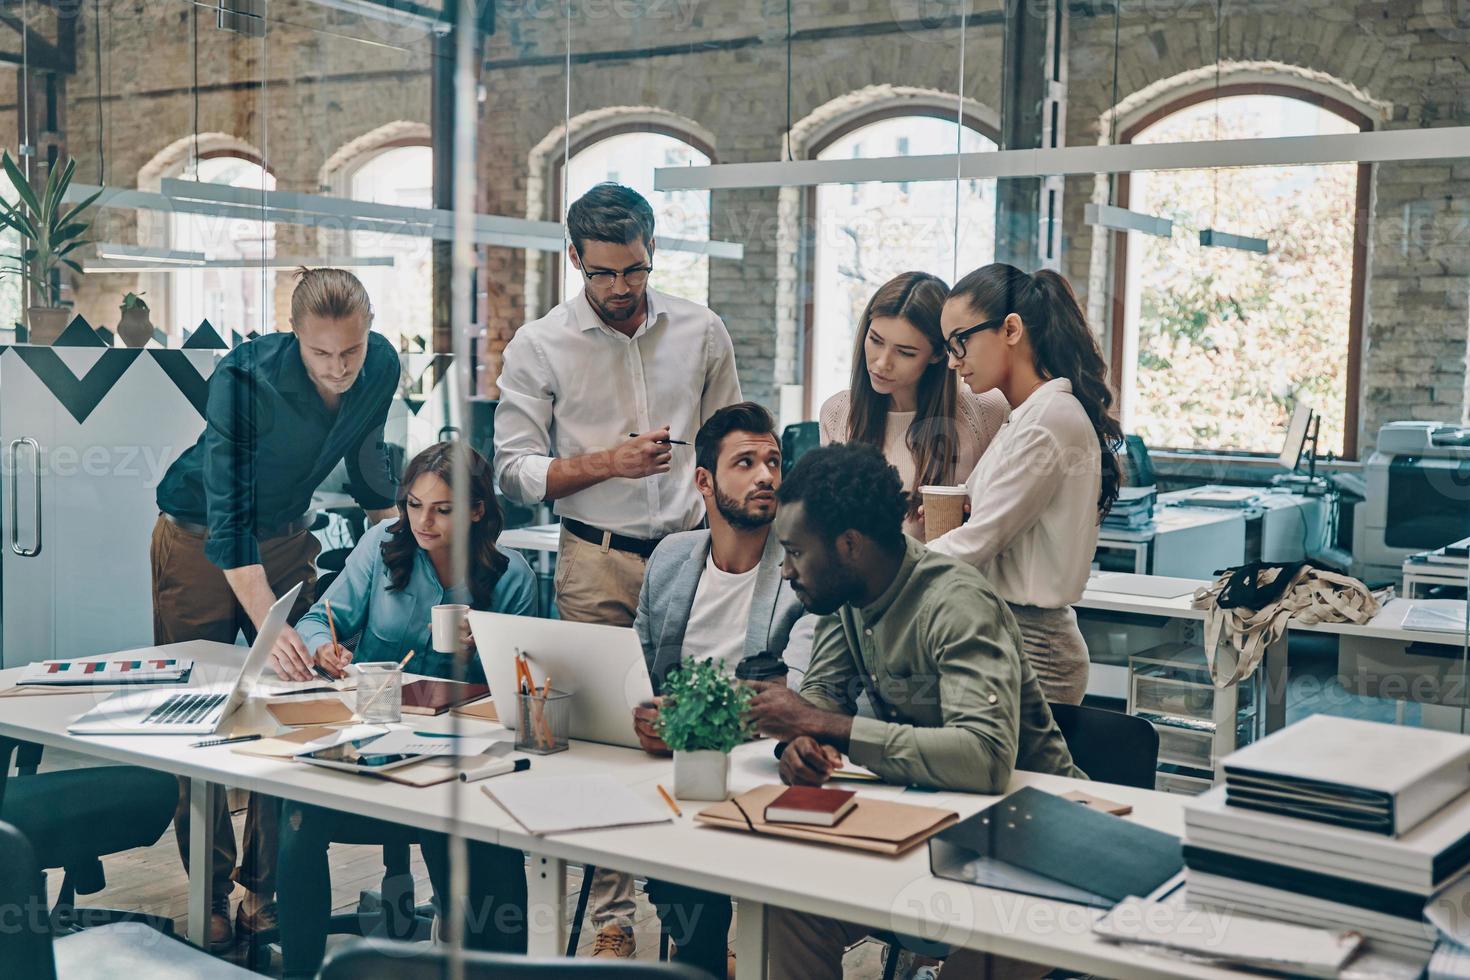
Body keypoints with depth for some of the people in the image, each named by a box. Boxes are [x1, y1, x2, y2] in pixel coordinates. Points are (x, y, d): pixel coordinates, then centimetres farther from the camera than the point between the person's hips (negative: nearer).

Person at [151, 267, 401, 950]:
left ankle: (267, 890, 11)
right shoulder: (243, 380, -34)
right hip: (199, 541, -4)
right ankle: (209, 897, 7)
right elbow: (228, 515, -38)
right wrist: (268, 624, -49)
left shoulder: (381, 366, -17)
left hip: (285, 537, 5)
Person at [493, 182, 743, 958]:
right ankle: (612, 916, 9)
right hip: (599, 563, -1)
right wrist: (608, 463, -12)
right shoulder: (539, 347, 2)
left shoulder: (702, 332, 8)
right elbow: (514, 470, 0)